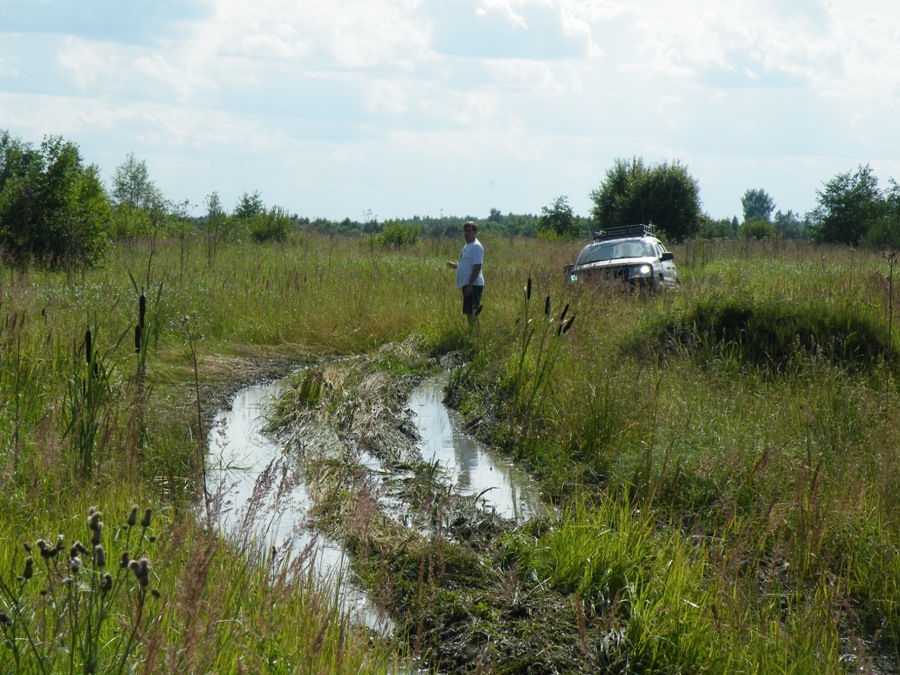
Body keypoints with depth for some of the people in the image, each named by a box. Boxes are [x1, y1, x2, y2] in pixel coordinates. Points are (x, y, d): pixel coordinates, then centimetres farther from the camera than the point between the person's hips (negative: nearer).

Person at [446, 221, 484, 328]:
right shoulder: (468, 246, 18)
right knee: (468, 312, 13)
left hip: (473, 285, -10)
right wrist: (454, 265, 14)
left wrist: (470, 285, -24)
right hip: (467, 284, 10)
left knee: (472, 313, -10)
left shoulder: (476, 246, -13)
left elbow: (477, 267, -20)